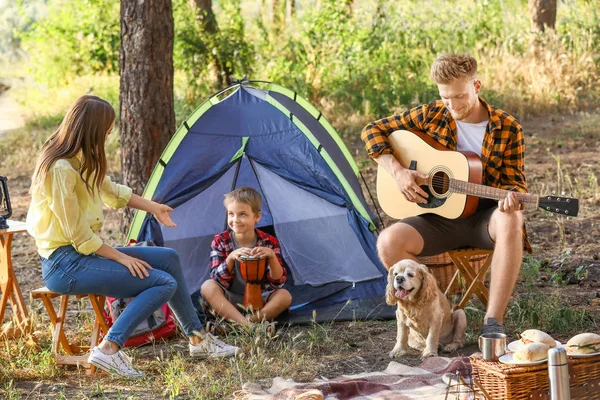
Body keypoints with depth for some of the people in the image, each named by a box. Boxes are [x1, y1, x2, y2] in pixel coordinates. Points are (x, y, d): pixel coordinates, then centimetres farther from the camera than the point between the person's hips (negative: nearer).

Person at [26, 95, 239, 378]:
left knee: (168, 258, 11)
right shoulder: (61, 169, -23)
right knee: (164, 283, -15)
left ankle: (198, 339, 20)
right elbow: (79, 236, -20)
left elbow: (110, 191, 25)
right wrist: (120, 257, -11)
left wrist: (152, 207, 31)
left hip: (84, 253, 10)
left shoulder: (80, 160, 6)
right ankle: (109, 349, -16)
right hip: (64, 264, -10)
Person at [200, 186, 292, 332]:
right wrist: (231, 257, -32)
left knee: (285, 296, -27)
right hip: (230, 301, 0)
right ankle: (248, 326, -40)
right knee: (208, 286, -28)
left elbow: (278, 282, -13)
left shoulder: (269, 242, -6)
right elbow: (219, 281, -14)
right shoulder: (220, 241, -6)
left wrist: (272, 256, -31)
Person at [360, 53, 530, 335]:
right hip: (438, 218, 2)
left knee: (510, 220, -38)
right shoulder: (430, 116, -1)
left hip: (483, 218, -1)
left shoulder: (508, 129, -3)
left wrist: (511, 196, -26)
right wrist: (397, 171, -11)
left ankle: (493, 321, -33)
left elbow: (515, 180, 0)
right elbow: (373, 131, 4)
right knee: (388, 243, -27)